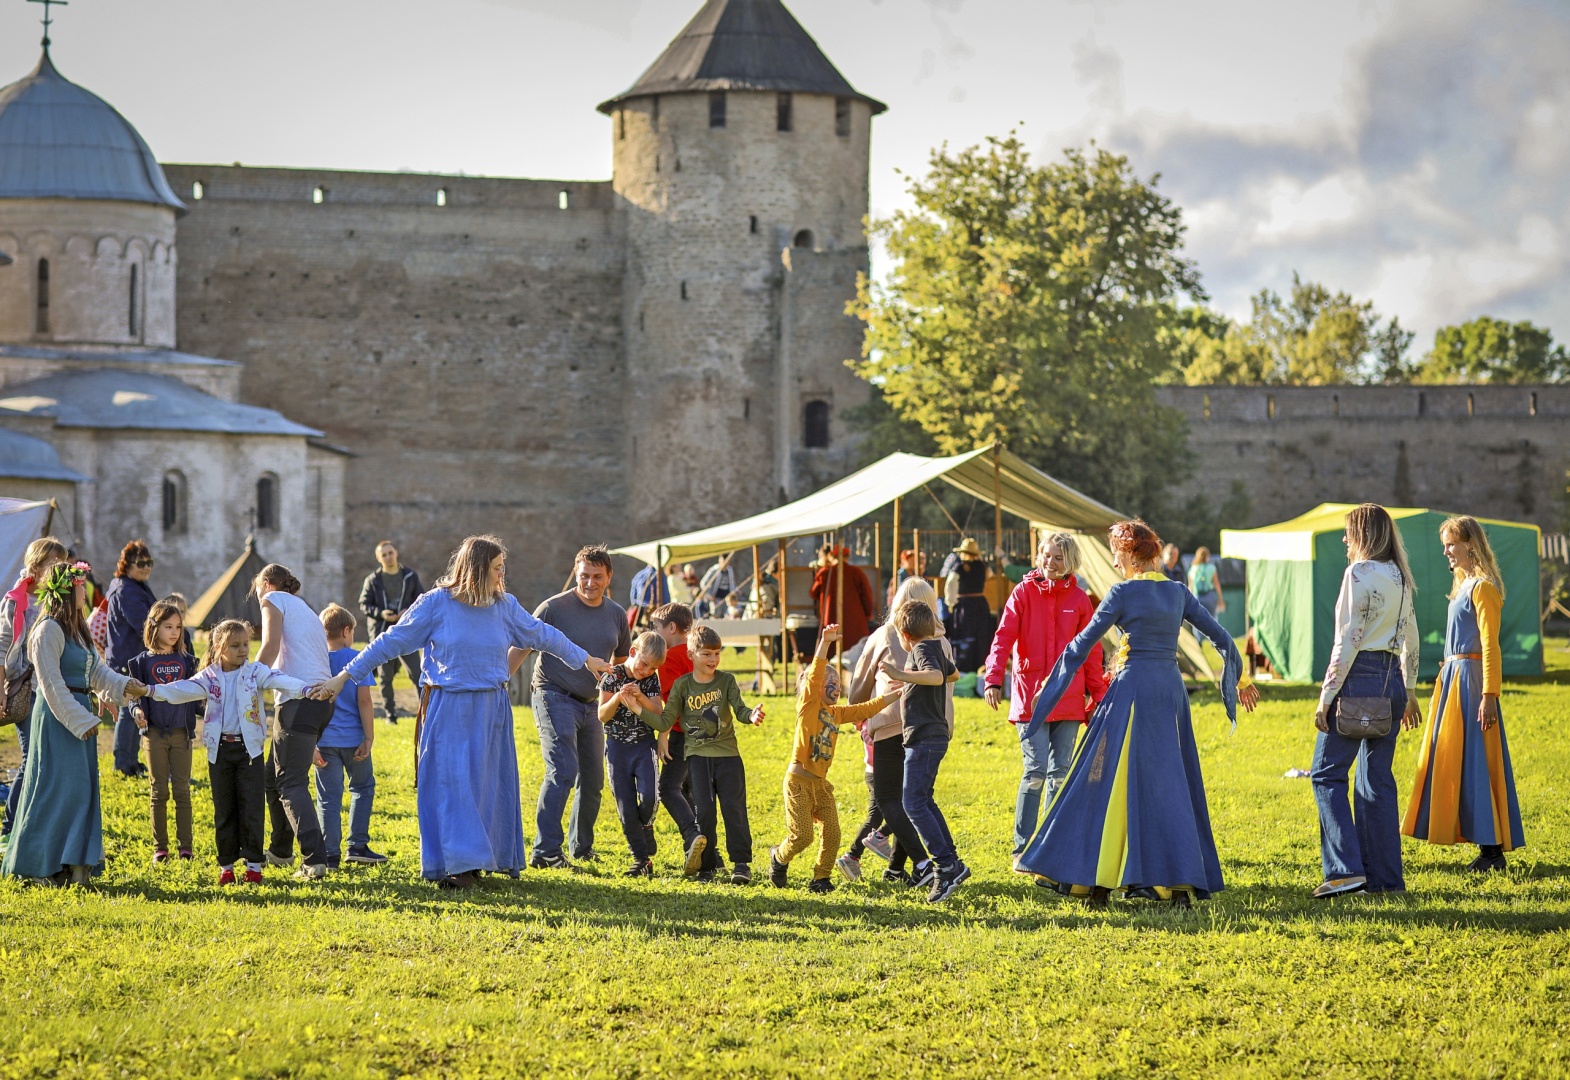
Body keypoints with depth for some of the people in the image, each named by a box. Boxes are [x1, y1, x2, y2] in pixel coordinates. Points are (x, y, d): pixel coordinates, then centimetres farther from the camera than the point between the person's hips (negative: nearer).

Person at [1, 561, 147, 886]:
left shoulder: (75, 629, 16)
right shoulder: (49, 630, -14)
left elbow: (97, 671, 15)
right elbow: (51, 683, -17)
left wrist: (125, 686, -1)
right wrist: (80, 720, -19)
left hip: (79, 716, 10)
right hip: (57, 716, -10)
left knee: (81, 789, 9)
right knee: (57, 788, -8)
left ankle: (75, 864, 13)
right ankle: (41, 867, -1)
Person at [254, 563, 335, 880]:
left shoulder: (273, 599, 6)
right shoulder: (306, 611, 30)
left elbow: (270, 647, -11)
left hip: (299, 699, -8)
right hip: (323, 698, 8)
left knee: (291, 783, -11)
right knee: (273, 777, 22)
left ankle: (315, 860, -23)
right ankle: (280, 851, 31)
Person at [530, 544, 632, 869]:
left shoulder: (616, 614, 6)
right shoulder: (554, 608, -10)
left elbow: (621, 660, 21)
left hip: (591, 704, 6)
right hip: (555, 697, -6)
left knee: (592, 779, 11)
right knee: (563, 771, -19)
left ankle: (581, 846, 29)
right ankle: (545, 851, -18)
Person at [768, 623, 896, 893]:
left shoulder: (837, 713, 12)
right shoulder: (808, 705, -8)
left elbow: (868, 708, 17)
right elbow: (815, 674, -21)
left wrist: (897, 694, 14)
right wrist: (825, 642, -32)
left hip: (821, 782, 7)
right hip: (799, 780, -7)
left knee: (832, 833, -1)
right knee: (802, 836, -6)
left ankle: (821, 878, 13)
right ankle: (779, 857, 23)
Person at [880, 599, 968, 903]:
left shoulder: (922, 649, -14)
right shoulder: (936, 648, 15)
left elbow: (937, 675, -36)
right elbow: (953, 673, 37)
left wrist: (902, 675, -47)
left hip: (924, 738, -10)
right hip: (936, 735, 10)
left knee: (914, 804, -12)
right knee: (925, 801, 18)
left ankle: (948, 865, -17)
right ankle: (949, 862, 20)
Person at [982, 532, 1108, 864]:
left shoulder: (1079, 600, 6)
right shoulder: (1024, 593, -1)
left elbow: (1091, 652, 11)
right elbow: (1004, 637, -10)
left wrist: (1098, 697, 10)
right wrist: (994, 678, -24)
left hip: (1069, 700, 3)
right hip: (1030, 697, -3)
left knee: (1060, 772, 6)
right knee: (1036, 770, -10)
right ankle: (1022, 848, -3)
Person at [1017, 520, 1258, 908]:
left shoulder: (1124, 592, -7)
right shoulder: (1178, 592, 9)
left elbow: (1084, 642, -3)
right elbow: (1220, 636, 14)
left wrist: (1051, 682, 8)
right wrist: (1239, 680, 28)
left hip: (1135, 688, -5)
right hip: (1171, 688, 5)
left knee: (1114, 780, -1)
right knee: (1170, 780, 10)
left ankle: (1094, 876, -2)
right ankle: (1179, 879, 7)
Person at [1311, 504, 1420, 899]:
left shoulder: (1360, 573, -11)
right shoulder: (1400, 577, 13)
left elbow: (1348, 640, -14)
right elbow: (1411, 638, 18)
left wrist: (1326, 696, -13)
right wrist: (1408, 690, 26)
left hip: (1360, 677, -8)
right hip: (1392, 681, 8)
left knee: (1327, 772, -3)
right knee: (1377, 780, 11)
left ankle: (1346, 869, -12)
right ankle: (1385, 877, 10)